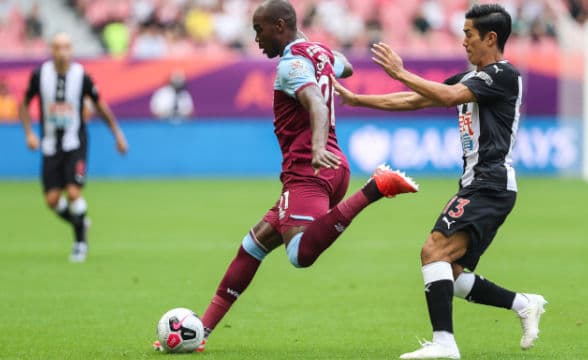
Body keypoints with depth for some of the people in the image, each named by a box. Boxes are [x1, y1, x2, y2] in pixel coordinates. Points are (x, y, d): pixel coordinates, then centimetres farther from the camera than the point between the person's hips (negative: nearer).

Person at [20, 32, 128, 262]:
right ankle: (79, 223, 27)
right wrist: (29, 133, -2)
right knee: (52, 200, -4)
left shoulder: (81, 76, -8)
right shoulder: (40, 75, -5)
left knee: (73, 193, -16)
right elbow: (25, 104, 10)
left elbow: (99, 105, 6)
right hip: (50, 146, 2)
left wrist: (117, 133, 10)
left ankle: (81, 242, 6)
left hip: (75, 144, -2)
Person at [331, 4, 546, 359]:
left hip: (490, 183, -10)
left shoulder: (504, 74, -8)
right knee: (450, 276, 7)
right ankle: (525, 304, 16)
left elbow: (448, 96, -22)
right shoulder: (473, 78, 20)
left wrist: (400, 73, -16)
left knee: (435, 250, -22)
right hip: (478, 184, 10)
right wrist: (356, 99, 18)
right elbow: (415, 101, 21)